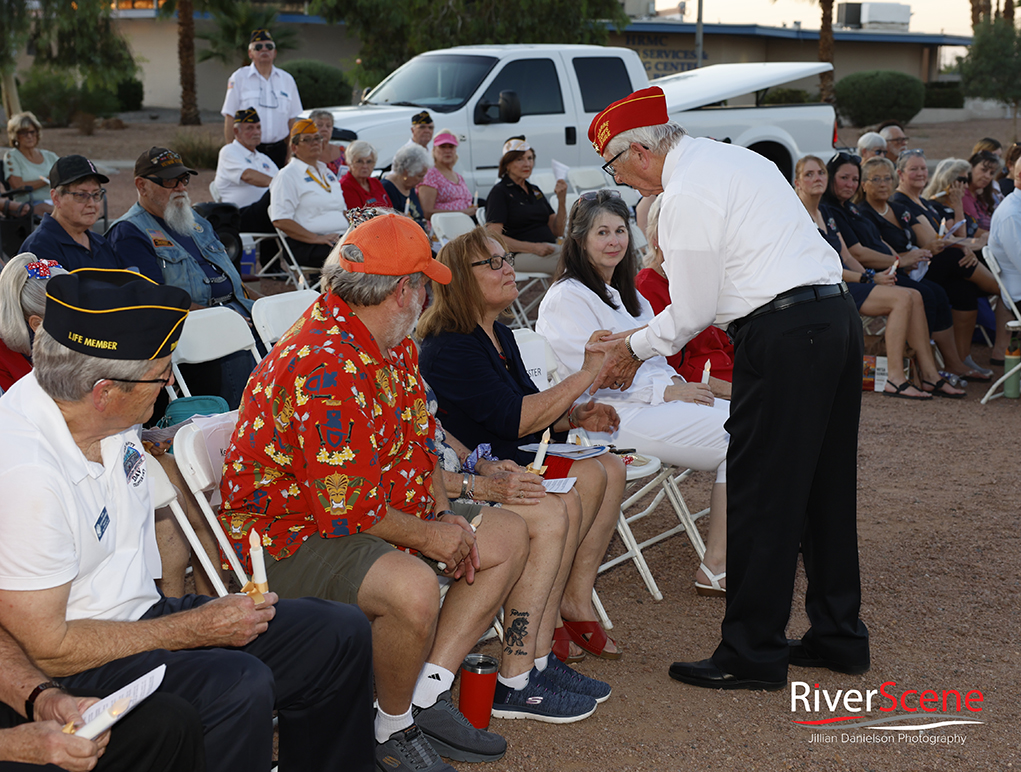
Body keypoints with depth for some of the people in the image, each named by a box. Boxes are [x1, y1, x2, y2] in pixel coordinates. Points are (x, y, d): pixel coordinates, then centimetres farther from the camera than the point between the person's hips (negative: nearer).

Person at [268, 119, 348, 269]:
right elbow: (280, 221, -9)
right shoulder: (287, 176, 1)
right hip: (306, 246, -7)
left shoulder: (327, 173, 27)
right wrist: (315, 238, -18)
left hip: (338, 239, 7)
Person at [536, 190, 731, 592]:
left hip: (655, 399, 9)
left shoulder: (626, 294, 21)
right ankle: (715, 569, -16)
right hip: (614, 417, -9)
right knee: (741, 441, -19)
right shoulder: (567, 297, -7)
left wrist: (681, 385, 2)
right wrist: (666, 391, -15)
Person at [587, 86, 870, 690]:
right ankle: (839, 635, 27)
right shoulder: (737, 159, 18)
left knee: (760, 495, -2)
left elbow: (693, 313, -9)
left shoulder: (686, 197, -12)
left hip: (783, 336, -10)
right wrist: (643, 340, 24)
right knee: (824, 486, 16)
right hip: (837, 316, 10)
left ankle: (751, 656, 5)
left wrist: (634, 349, 9)